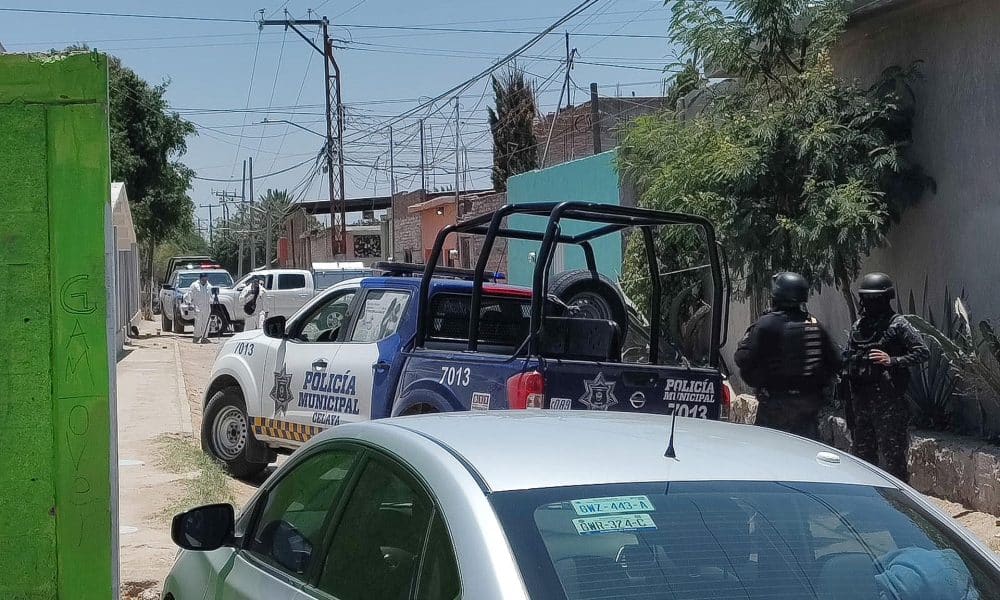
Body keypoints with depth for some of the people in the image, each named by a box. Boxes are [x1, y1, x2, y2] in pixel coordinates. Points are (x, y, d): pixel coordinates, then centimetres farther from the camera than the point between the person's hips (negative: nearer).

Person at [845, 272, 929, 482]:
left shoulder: (897, 324, -5)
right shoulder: (858, 326, 13)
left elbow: (923, 352, -9)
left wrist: (892, 361, -20)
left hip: (888, 401, -7)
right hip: (861, 399, 7)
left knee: (893, 454, -4)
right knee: (861, 451, 15)